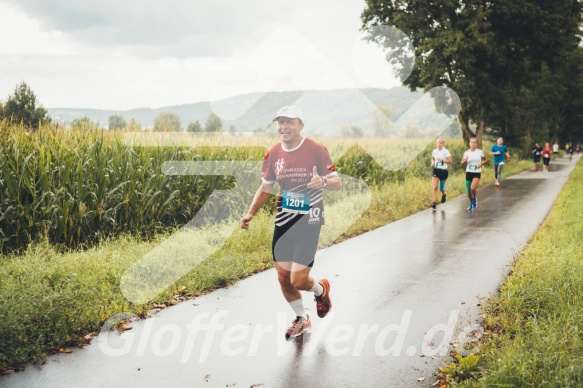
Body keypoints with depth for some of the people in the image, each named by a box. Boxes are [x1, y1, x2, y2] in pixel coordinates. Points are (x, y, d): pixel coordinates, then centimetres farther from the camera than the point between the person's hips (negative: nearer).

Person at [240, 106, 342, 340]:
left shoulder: (316, 150, -10)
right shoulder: (274, 154, 3)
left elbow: (337, 183, -8)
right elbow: (266, 187, 15)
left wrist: (323, 182, -31)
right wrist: (251, 213, 3)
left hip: (309, 222, -5)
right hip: (283, 221, 5)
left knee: (298, 280, -9)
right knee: (283, 278, 8)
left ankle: (320, 290, 28)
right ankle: (302, 320, 32)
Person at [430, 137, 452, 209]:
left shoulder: (445, 151, -8)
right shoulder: (434, 151, 4)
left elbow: (450, 161, -11)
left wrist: (442, 160, -22)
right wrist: (432, 163, 2)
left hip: (443, 171, -3)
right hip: (436, 170, 3)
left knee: (441, 188, 9)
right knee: (435, 187, -11)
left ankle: (444, 195, 43)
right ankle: (434, 202, -10)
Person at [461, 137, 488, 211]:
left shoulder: (480, 152, -3)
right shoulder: (466, 153, 1)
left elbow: (486, 160, 10)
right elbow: (462, 164, 4)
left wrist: (481, 163, -10)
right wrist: (465, 161, -17)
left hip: (477, 173, -3)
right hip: (468, 172, 3)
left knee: (473, 188, -25)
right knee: (468, 191, 7)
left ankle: (474, 199, 6)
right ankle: (471, 203, 34)